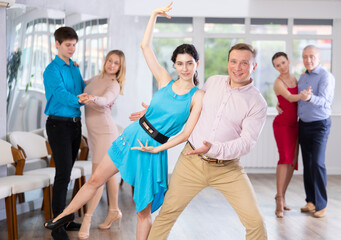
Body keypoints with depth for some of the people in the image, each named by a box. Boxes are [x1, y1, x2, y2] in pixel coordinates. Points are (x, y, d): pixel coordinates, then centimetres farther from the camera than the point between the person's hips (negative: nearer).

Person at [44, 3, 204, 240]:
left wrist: (157, 149, -14)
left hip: (154, 149, -4)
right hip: (132, 135, 4)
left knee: (143, 211, 3)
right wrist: (154, 15, -2)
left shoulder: (198, 96, -8)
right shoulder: (165, 80, 2)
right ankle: (67, 213, 37)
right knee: (96, 179, 14)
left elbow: (187, 133, -11)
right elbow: (145, 46, 2)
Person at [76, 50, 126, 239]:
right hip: (93, 131, 8)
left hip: (104, 132, -8)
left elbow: (105, 101, -32)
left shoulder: (114, 85, -11)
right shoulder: (97, 79, 12)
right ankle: (114, 211, 22)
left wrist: (93, 98, -53)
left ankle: (87, 220, -9)